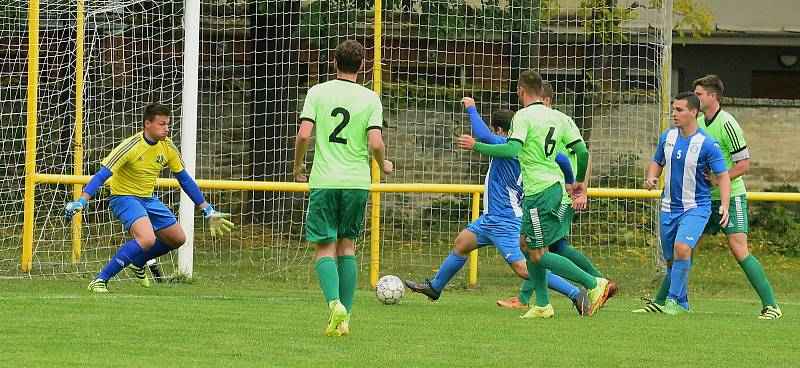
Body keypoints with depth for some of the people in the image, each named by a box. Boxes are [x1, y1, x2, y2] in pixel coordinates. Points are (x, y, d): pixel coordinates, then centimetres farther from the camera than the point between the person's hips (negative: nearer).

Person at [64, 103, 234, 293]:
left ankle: (137, 263, 36)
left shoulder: (168, 147, -4)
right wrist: (82, 201, -40)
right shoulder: (130, 147, -23)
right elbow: (102, 175, -27)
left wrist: (208, 211, 8)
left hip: (148, 199, 8)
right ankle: (99, 281, -26)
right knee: (147, 239, -31)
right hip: (124, 197, -8)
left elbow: (185, 180, 8)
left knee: (177, 239, 11)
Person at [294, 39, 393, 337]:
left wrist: (298, 167, 9)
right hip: (357, 182, 1)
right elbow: (376, 143, -8)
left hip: (324, 180, -1)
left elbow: (304, 134, -8)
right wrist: (384, 165, 14)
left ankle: (335, 303, -22)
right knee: (347, 246, 13)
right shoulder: (370, 99, 1)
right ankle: (345, 319, 9)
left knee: (325, 248, 3)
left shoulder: (318, 92, 0)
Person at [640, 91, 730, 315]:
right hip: (669, 207, 6)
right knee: (670, 259, 9)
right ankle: (681, 304, 27)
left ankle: (673, 299, -15)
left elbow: (723, 176, -13)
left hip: (696, 207, -6)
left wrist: (725, 206, -26)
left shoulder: (707, 144, -13)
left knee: (682, 248, -26)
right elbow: (657, 162, 18)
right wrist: (651, 178, -4)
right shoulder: (667, 137, 3)